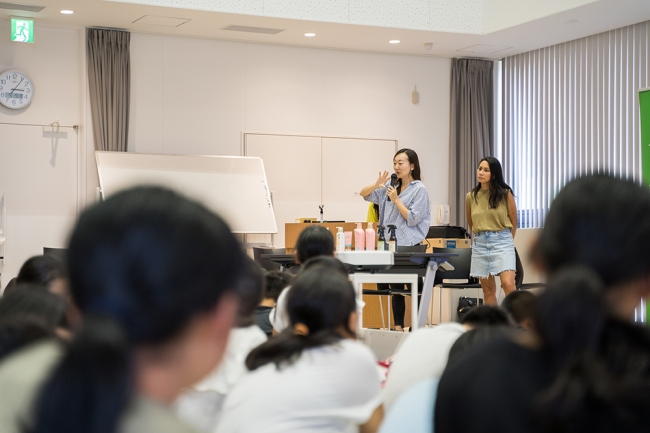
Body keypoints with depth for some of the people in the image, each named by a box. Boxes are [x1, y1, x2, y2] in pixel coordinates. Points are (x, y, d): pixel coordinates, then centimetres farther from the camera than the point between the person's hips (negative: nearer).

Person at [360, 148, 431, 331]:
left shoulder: (419, 189, -8)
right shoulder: (390, 186, 9)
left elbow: (412, 219, -13)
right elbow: (363, 193, 10)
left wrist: (396, 199, -15)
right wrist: (376, 185, -9)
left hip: (410, 246, -6)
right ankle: (398, 327, 15)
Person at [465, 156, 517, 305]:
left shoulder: (505, 194, -3)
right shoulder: (470, 197, 4)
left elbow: (514, 221, 9)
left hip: (502, 241, -3)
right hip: (480, 243, 3)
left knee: (508, 284, -16)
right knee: (488, 289, 6)